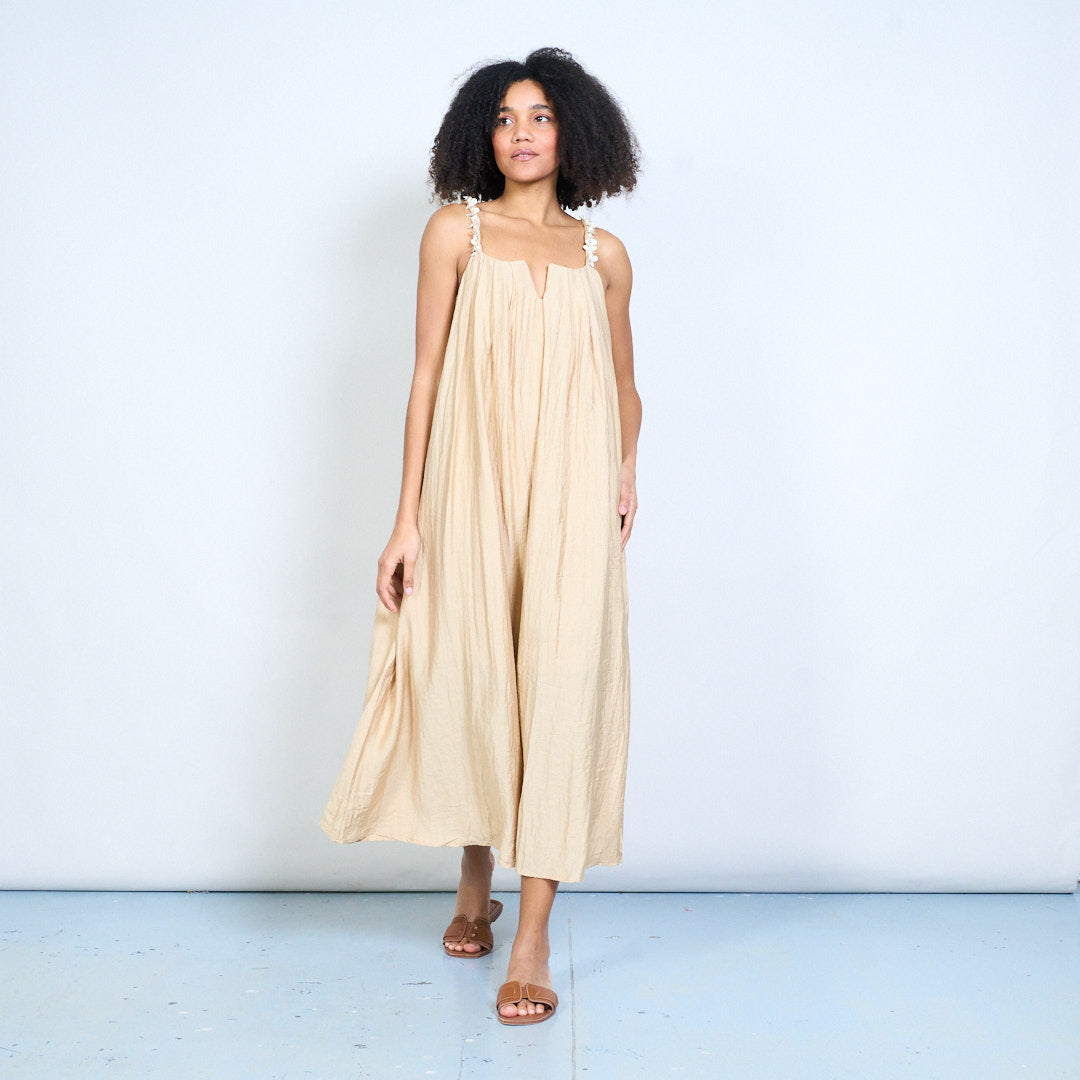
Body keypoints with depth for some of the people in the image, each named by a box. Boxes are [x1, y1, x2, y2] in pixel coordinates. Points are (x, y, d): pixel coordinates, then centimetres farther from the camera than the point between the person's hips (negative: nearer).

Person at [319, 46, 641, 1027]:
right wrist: (408, 520, -4)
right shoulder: (456, 232, 6)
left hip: (569, 501, 1)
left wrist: (627, 466, 1)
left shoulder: (603, 256, 12)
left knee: (561, 685, -7)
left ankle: (533, 937, -2)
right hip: (472, 490, 0)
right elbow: (427, 375, 2)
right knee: (468, 679, 5)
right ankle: (475, 889, 30)